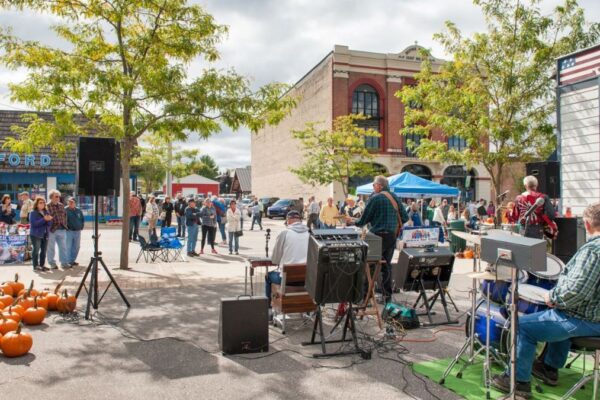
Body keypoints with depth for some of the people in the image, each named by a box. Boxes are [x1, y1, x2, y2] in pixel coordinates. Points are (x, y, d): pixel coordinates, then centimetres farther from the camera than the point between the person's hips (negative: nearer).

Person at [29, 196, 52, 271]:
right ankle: (36, 266, 5)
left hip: (45, 234, 6)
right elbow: (33, 223, -18)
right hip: (36, 234, -6)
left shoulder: (46, 212, 11)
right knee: (36, 250, -2)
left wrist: (49, 219, -16)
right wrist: (44, 219, -23)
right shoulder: (33, 213, -5)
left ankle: (42, 265, 16)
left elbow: (50, 224, 6)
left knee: (44, 250, 8)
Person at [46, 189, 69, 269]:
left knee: (63, 247, 7)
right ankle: (52, 263, 17)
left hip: (62, 230, 5)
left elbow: (65, 215, 18)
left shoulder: (61, 205, 11)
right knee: (51, 248, 6)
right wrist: (49, 227, -13)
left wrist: (65, 225, 11)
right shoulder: (47, 206, -8)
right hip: (52, 230, -5)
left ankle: (64, 263, 13)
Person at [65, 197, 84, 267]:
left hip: (77, 231, 6)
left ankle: (73, 260, 19)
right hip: (69, 231, -5)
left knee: (76, 247, 9)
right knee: (68, 247, -5)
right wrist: (66, 227, -13)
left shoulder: (78, 210, 12)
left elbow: (83, 219, 21)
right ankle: (68, 261, 0)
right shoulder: (65, 210, -5)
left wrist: (81, 226, 11)